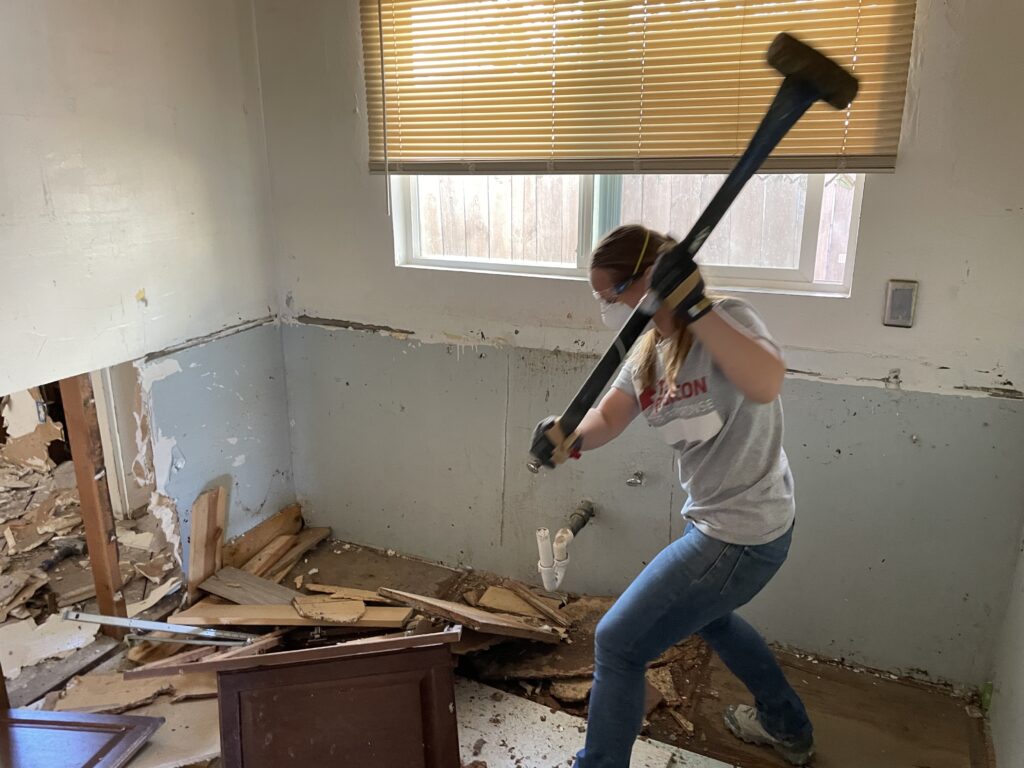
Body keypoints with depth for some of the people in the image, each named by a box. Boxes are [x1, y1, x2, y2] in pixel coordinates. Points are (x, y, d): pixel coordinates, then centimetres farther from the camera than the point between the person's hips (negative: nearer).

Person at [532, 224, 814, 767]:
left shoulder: (727, 320, -22)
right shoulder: (648, 351, 3)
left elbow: (766, 384, -42)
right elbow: (606, 419, 0)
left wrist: (695, 307, -47)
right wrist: (567, 437, -21)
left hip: (742, 537, -10)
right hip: (713, 521, 10)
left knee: (617, 645, -1)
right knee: (706, 613, 35)